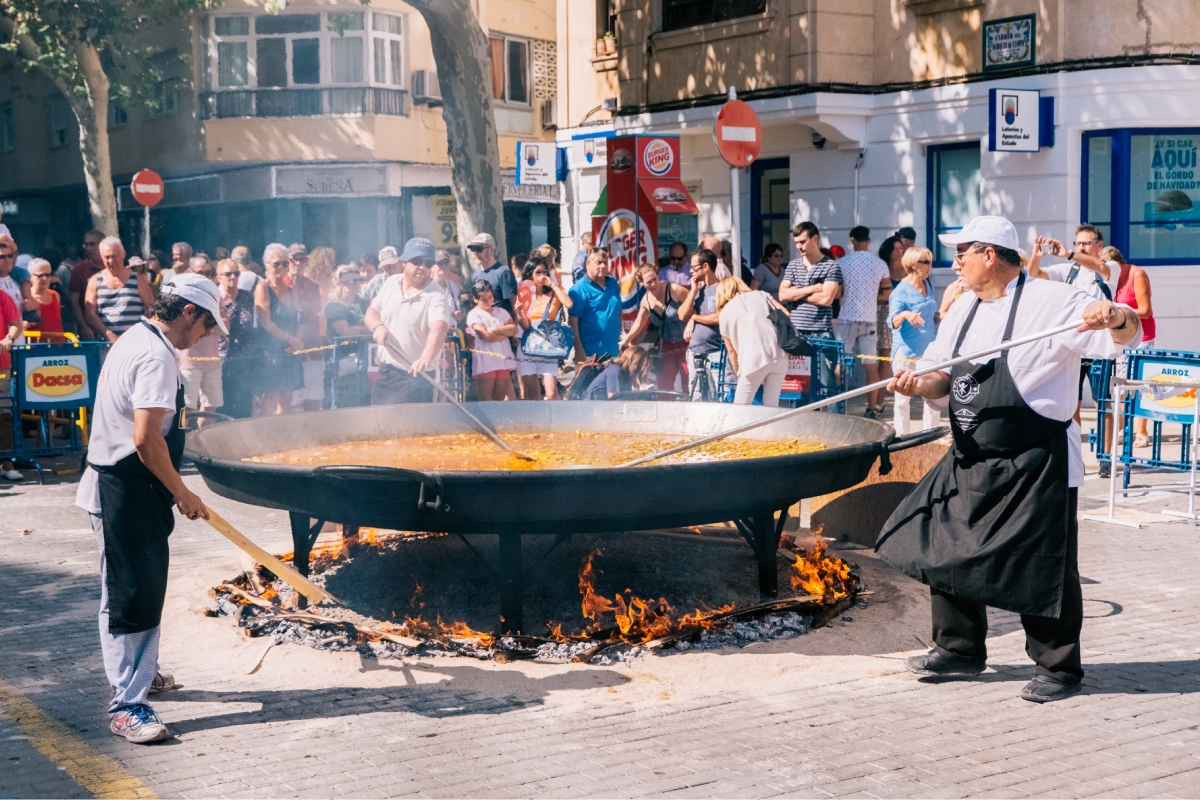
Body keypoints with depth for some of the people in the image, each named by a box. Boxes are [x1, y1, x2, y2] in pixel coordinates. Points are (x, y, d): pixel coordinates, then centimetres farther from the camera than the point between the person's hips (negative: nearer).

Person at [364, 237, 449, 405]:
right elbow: (371, 313, 13)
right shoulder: (392, 282, 5)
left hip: (415, 376, -6)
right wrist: (378, 326, -12)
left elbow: (438, 329, -31)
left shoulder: (435, 295, -15)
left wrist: (426, 358, -50)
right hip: (385, 372, 6)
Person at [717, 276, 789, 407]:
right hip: (779, 355, 3)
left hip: (754, 359, -3)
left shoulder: (725, 312, 15)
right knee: (771, 406, 9)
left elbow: (731, 350, 15)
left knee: (740, 407, 4)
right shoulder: (761, 295, 21)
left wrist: (739, 373, 24)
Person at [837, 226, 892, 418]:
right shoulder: (879, 264, 2)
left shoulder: (842, 263, -3)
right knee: (871, 366, 3)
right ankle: (872, 408, 3)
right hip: (869, 319, 2)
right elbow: (887, 294, 6)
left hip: (847, 318, -2)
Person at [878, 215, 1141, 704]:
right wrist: (920, 384, -9)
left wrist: (1115, 318, -40)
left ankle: (1058, 668, 15)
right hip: (971, 462, 8)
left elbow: (1129, 333, -17)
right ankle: (960, 649, 29)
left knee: (1042, 570, -1)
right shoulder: (963, 310, 12)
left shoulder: (1053, 302, -12)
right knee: (946, 550, 12)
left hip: (1036, 466, -8)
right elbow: (943, 377, 13)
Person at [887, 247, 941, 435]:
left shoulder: (929, 285, 8)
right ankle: (902, 437, 8)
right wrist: (905, 315, -40)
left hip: (928, 349, 6)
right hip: (907, 350, -6)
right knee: (903, 398, -1)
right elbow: (893, 322, -20)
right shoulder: (901, 291, -11)